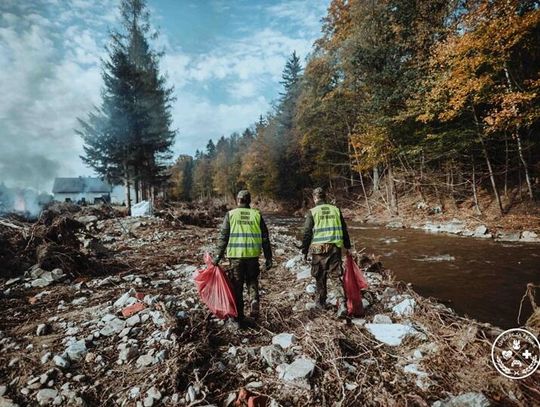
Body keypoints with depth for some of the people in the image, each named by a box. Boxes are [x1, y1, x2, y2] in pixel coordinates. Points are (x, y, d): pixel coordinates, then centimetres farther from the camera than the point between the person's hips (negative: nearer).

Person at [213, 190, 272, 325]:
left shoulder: (231, 214, 1)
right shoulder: (256, 214, 5)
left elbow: (223, 237, -2)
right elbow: (265, 238, 4)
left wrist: (218, 256, 3)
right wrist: (268, 258, 9)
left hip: (235, 255, -1)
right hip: (253, 255, 1)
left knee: (237, 286, 10)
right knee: (252, 281, 21)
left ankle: (239, 317, 16)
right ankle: (254, 300, -5)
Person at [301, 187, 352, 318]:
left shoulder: (312, 212, -3)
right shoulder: (336, 210, 7)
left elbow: (307, 233, -4)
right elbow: (344, 230, 12)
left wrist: (304, 251, 5)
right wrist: (347, 246, 22)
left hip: (319, 249, -2)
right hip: (335, 248, 2)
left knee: (320, 278, 13)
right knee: (338, 277, 6)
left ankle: (320, 302, 28)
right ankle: (342, 304, -5)